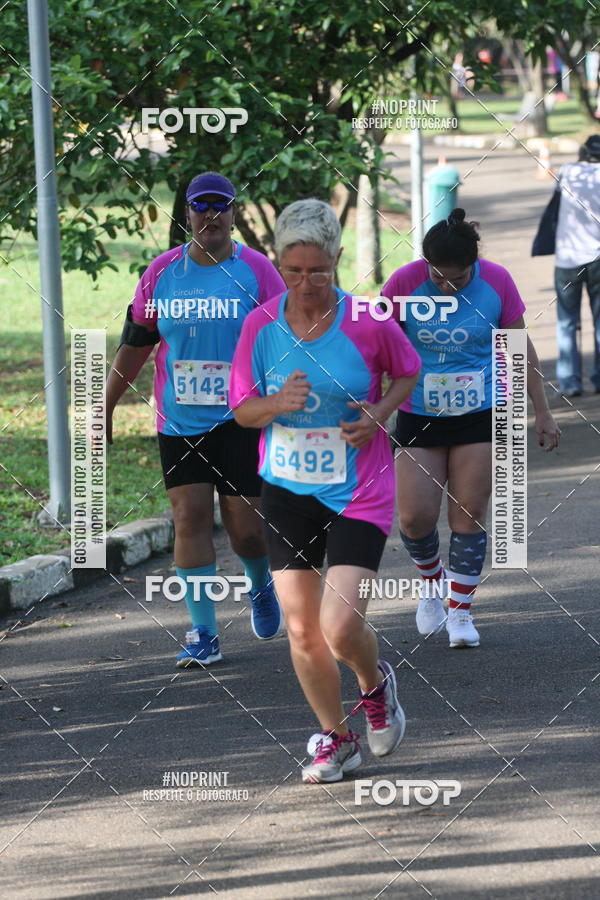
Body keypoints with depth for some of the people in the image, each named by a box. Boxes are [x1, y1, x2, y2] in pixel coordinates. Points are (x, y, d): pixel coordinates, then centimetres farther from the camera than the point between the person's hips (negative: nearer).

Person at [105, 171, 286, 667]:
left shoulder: (257, 271, -3)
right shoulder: (161, 273, 5)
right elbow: (134, 347, 13)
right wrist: (104, 410, 13)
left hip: (241, 420, -2)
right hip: (179, 422, 2)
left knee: (244, 526, -2)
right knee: (190, 518, -6)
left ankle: (261, 585, 33)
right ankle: (203, 634, -1)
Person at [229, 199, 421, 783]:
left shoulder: (368, 325, -12)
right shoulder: (260, 325, -5)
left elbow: (408, 374, 7)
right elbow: (242, 409, 2)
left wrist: (378, 414, -12)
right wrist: (278, 402, -20)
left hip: (358, 494, -3)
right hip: (287, 492, 3)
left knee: (340, 628, -13)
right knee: (301, 629, 4)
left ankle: (376, 685, 22)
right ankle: (335, 738, 25)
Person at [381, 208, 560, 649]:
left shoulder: (497, 282, -8)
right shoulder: (404, 283, -12)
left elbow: (521, 348, 3)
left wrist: (542, 412, 5)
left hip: (481, 414, 0)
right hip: (418, 416, 0)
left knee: (469, 517, -2)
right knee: (415, 517, -6)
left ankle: (460, 610, 11)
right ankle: (432, 581, 25)